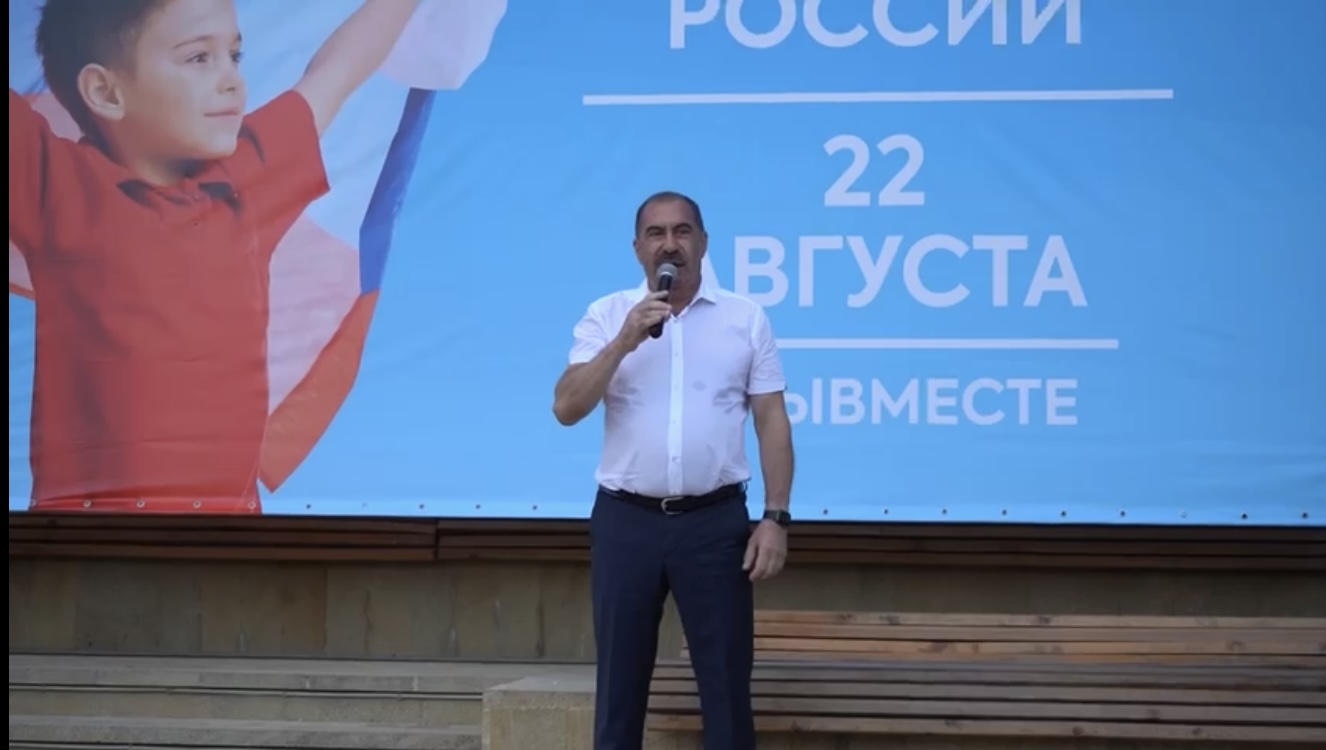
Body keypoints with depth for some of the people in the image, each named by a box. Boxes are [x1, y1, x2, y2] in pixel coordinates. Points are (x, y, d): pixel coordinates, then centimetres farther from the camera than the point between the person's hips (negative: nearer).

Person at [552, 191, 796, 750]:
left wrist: (776, 517, -4)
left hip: (715, 520, 0)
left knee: (727, 683, 1)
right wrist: (625, 341, -16)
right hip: (625, 521, 1)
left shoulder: (746, 318, 4)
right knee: (620, 682, 6)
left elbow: (772, 420, 4)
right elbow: (566, 408, -6)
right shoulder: (607, 317, 4)